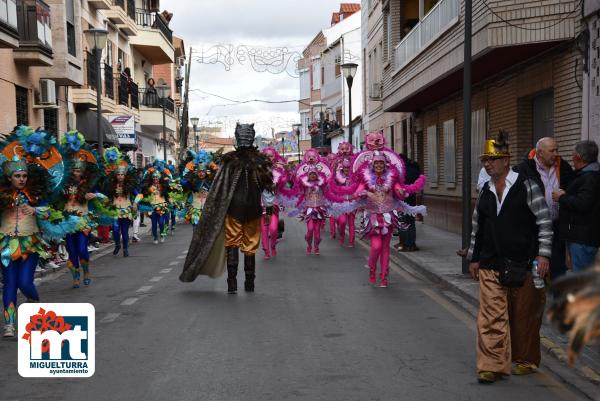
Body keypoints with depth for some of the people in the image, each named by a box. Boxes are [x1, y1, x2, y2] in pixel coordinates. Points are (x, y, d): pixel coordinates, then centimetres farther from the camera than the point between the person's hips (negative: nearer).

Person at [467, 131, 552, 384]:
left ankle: (526, 361, 27)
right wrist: (473, 258, 16)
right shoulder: (485, 192, 11)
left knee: (525, 315, 9)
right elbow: (477, 227, 17)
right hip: (491, 266, 4)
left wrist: (543, 254, -11)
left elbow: (544, 221, -5)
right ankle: (493, 365, 3)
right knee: (491, 315, -2)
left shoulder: (526, 186, -4)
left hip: (523, 265, -3)